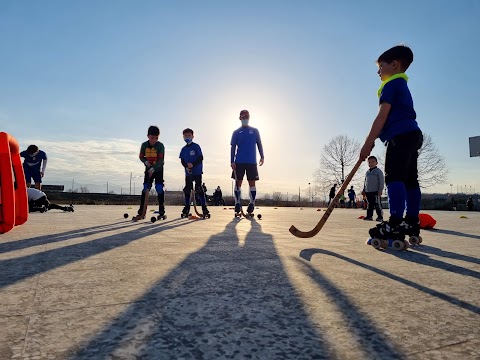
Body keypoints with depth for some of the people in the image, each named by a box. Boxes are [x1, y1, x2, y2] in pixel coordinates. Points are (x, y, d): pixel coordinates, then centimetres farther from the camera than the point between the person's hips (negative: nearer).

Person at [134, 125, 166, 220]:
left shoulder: (160, 146, -15)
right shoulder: (144, 145, -5)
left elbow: (161, 160, -22)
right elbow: (141, 157, 6)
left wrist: (153, 168, -34)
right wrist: (146, 161, -15)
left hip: (158, 170, -2)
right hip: (148, 170, 3)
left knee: (160, 189, -7)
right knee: (145, 189, -2)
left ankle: (161, 211, 2)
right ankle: (141, 211, 0)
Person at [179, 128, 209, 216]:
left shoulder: (196, 146, -3)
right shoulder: (183, 149, 11)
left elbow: (201, 158, -10)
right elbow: (182, 160, 7)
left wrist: (193, 164, -22)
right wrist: (186, 166, -13)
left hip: (197, 171, -5)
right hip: (188, 172, 5)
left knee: (199, 189, -8)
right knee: (187, 189, 7)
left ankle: (204, 207, -4)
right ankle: (187, 207, 18)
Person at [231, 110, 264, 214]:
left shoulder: (255, 131, 11)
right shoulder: (236, 132, 9)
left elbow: (259, 144, 10)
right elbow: (233, 147, 5)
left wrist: (262, 156, -3)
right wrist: (232, 161, -4)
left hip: (252, 162, 0)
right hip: (239, 162, 0)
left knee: (252, 183, 0)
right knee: (238, 182, 1)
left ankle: (252, 204, 7)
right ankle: (238, 204, 9)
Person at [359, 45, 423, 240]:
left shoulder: (391, 85, -3)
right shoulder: (402, 85, 28)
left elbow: (382, 117, -12)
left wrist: (368, 143, -13)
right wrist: (373, 140, 28)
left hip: (401, 136, -11)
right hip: (412, 134, 11)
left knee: (394, 177, -19)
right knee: (410, 179, 8)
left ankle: (395, 225, -26)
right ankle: (412, 222, 12)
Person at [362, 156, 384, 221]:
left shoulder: (378, 171, -2)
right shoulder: (367, 172, 17)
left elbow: (382, 181, -7)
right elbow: (365, 182, 22)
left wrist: (380, 189, -14)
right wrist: (364, 190, 17)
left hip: (376, 191, -6)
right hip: (368, 191, 6)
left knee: (377, 205, -6)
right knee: (369, 205, 10)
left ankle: (380, 217, -1)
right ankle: (369, 216, 15)